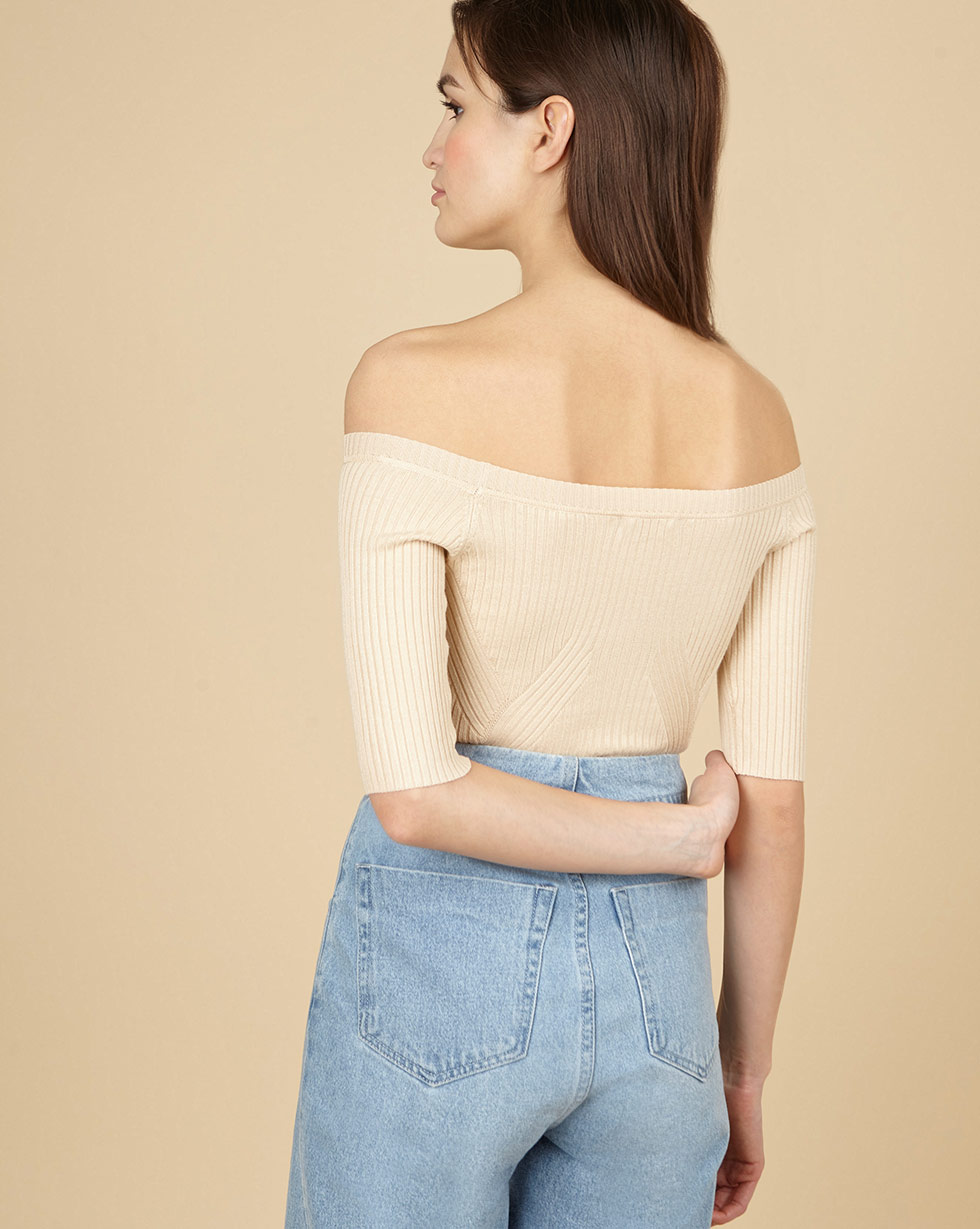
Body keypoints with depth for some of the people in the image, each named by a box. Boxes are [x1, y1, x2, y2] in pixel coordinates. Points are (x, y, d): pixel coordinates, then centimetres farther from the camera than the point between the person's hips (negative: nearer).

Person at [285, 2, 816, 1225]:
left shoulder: (413, 384, -17)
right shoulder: (755, 415, -3)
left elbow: (411, 791, -22)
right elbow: (772, 800, 0)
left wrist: (678, 837, -8)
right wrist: (744, 1071, 10)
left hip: (438, 955, -4)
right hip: (650, 970, 4)